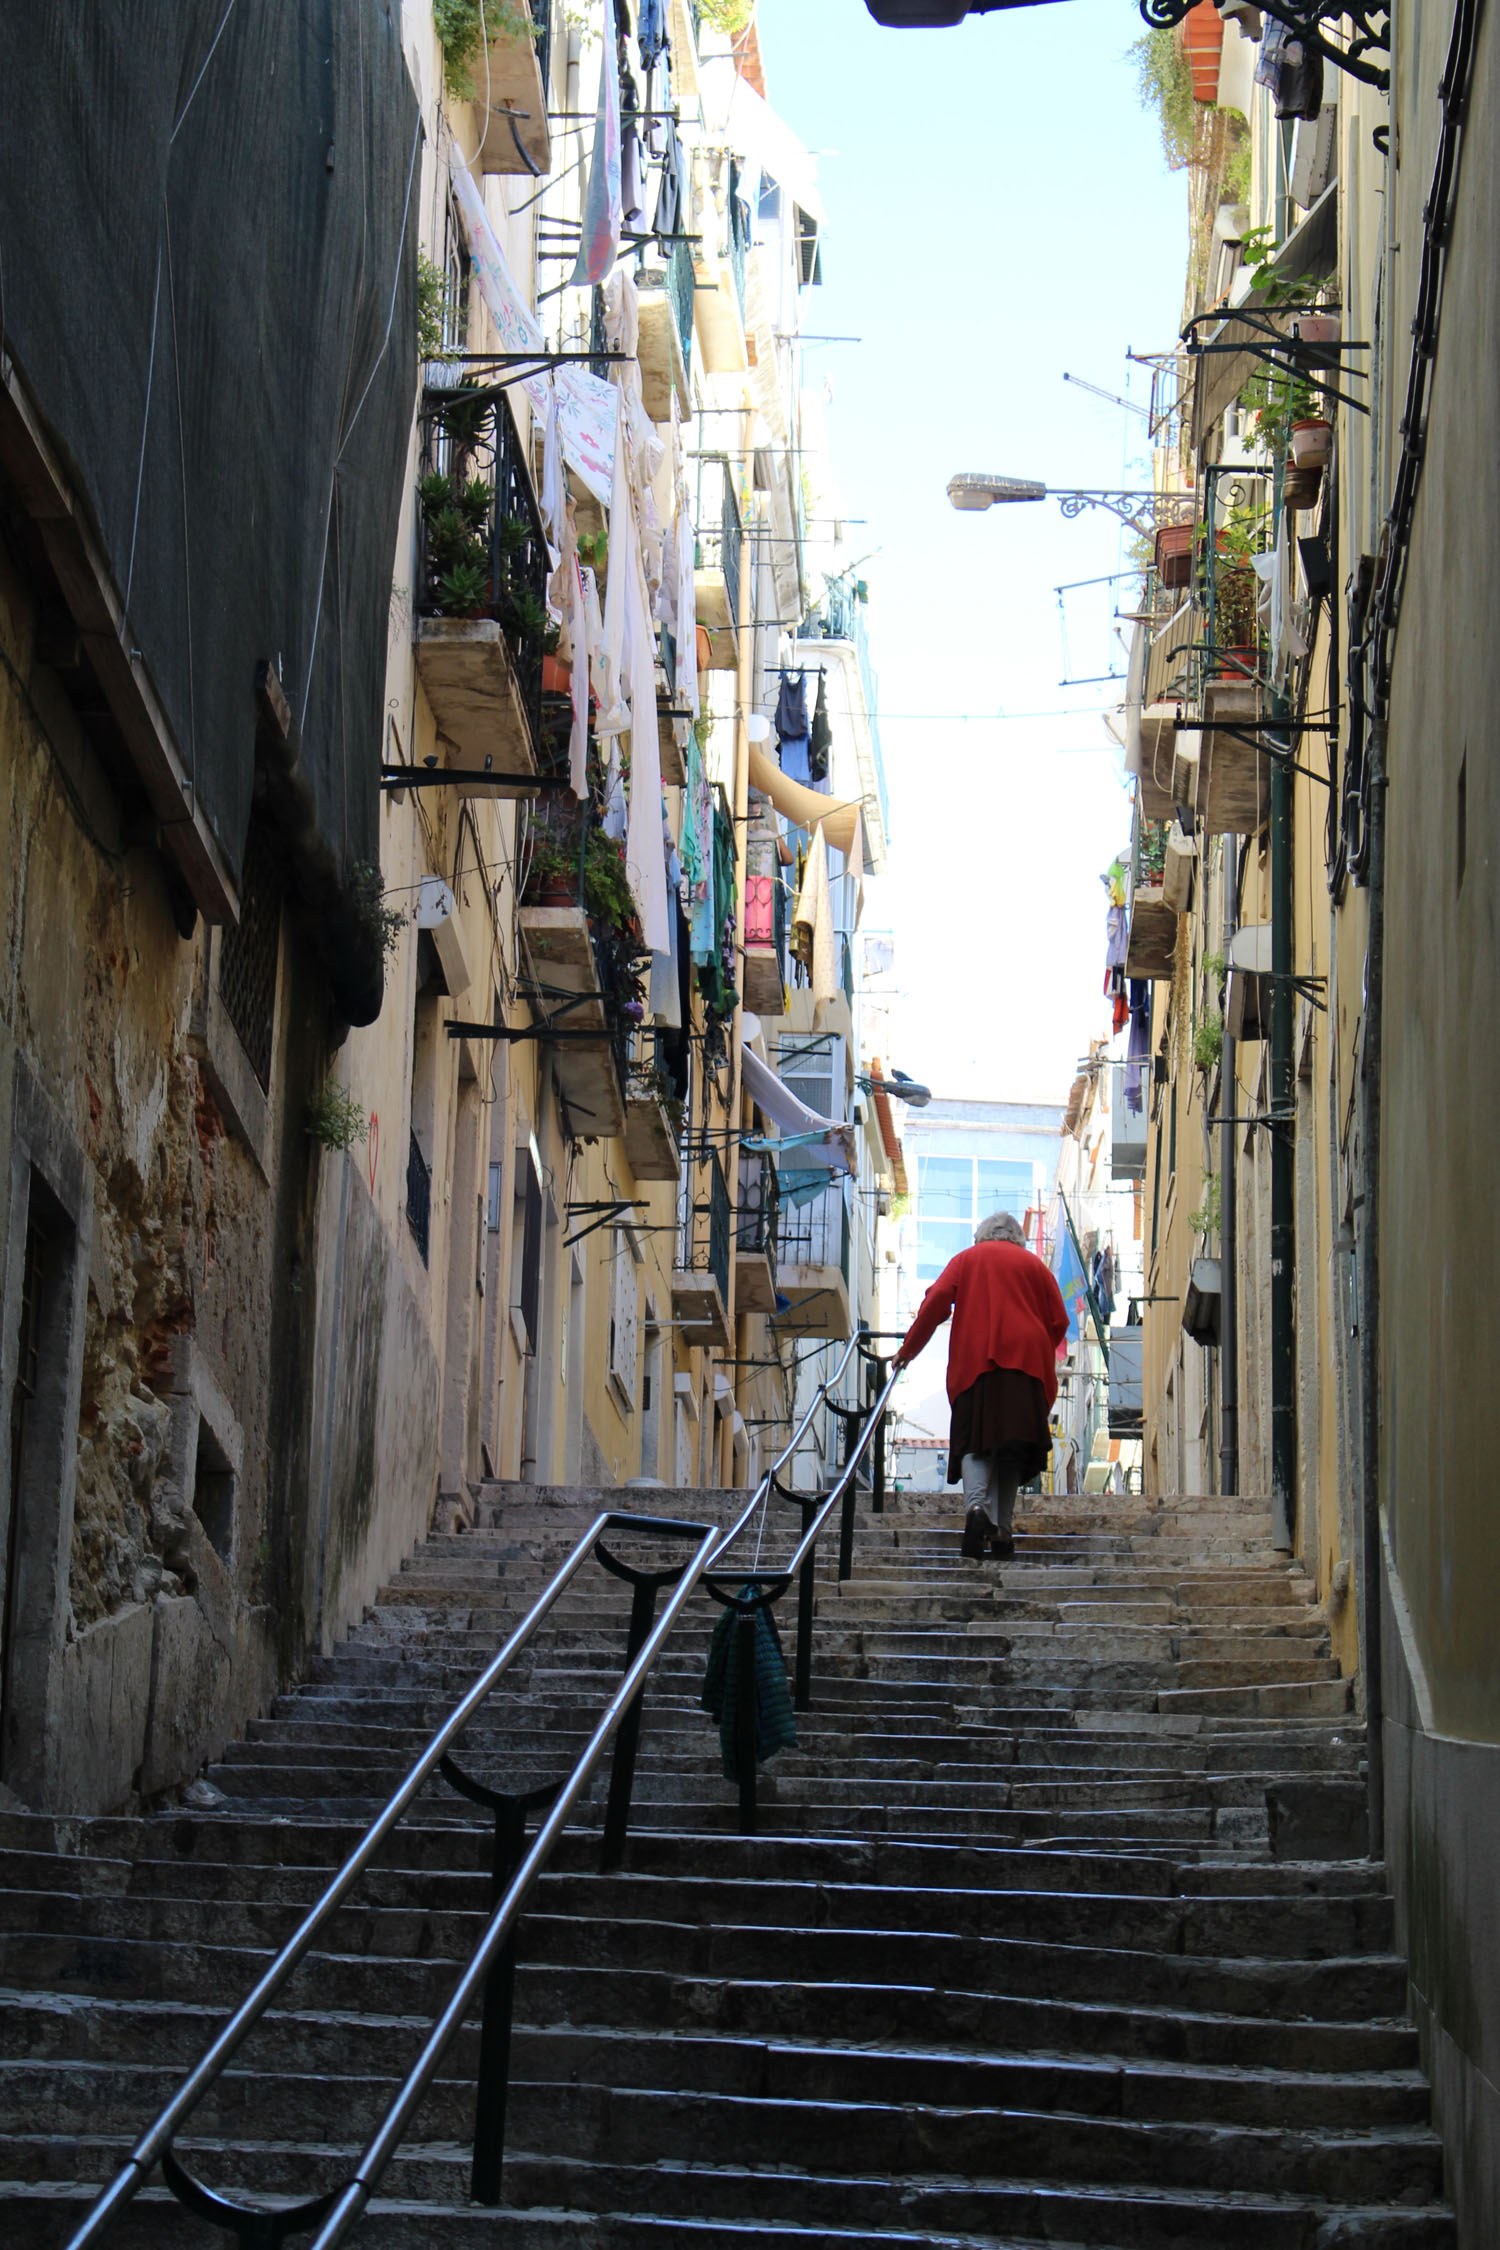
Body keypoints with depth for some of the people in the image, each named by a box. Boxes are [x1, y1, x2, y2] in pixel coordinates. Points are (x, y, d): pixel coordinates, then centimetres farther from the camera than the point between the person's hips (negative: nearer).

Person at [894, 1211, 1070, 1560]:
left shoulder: (965, 1260, 16)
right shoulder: (1033, 1264, 18)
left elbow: (935, 1304, 4)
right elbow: (1059, 1321, 13)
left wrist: (908, 1351, 12)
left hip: (974, 1361, -1)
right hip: (1026, 1362, 1)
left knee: (975, 1441, -6)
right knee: (1013, 1443, 5)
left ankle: (975, 1505, -33)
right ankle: (1002, 1529, -2)